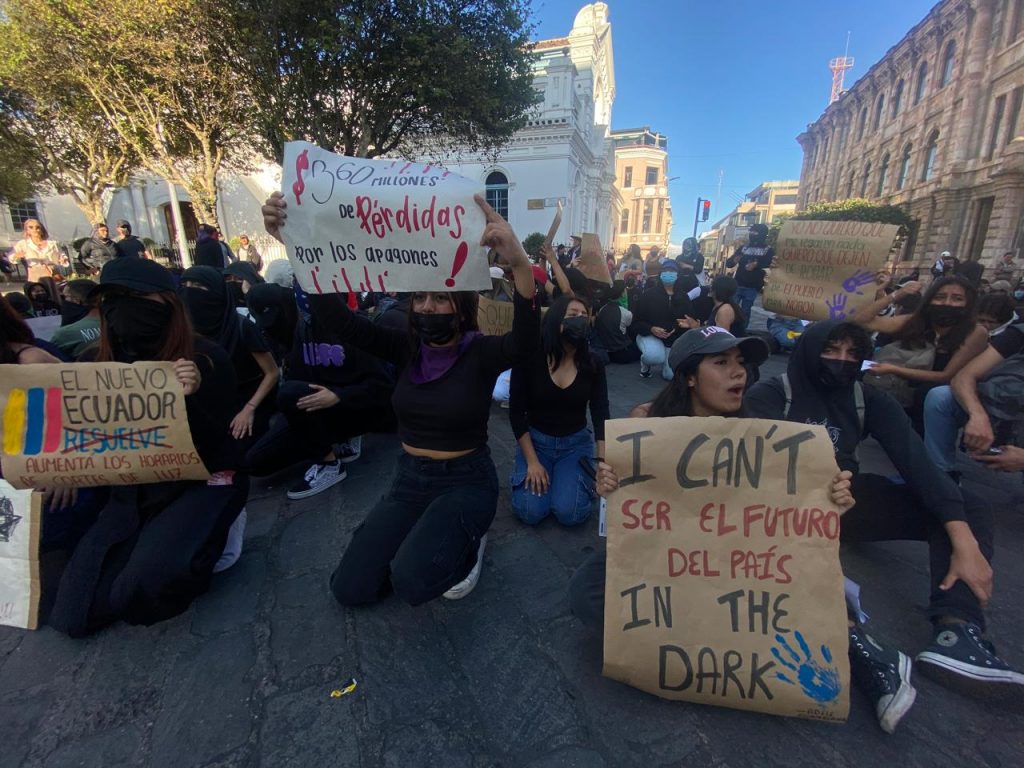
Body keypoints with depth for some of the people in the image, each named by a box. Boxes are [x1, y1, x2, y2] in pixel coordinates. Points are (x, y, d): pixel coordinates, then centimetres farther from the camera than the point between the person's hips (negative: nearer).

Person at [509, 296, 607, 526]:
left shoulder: (592, 363, -8)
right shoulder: (529, 358, -15)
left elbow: (601, 414, -9)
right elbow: (516, 412, -11)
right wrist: (532, 461, -15)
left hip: (576, 443, 1)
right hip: (535, 440, -1)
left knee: (569, 513, -18)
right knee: (531, 512, -18)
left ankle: (582, 477, 14)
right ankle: (529, 471, 14)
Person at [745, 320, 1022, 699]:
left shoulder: (868, 401, 6)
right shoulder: (769, 394, -4)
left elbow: (915, 460, -7)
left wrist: (964, 540, -20)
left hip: (849, 500, 5)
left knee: (971, 510, -10)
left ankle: (957, 632, -28)